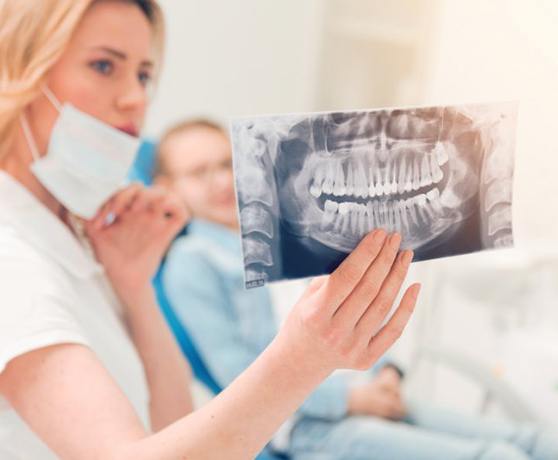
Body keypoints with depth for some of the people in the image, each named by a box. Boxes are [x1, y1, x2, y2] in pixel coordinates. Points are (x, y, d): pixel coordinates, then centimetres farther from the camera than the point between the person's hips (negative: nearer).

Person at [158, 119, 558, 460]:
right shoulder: (192, 263, -3)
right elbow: (236, 369, -11)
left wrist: (384, 374, 3)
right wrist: (348, 397, -16)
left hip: (370, 400, 8)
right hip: (308, 423, -7)